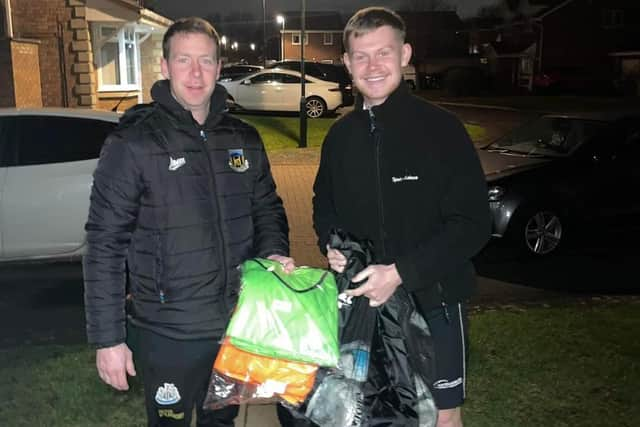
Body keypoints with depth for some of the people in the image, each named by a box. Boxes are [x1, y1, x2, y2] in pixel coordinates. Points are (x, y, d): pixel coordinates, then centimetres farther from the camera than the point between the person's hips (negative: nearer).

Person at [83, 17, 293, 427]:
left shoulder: (244, 139, 4)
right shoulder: (133, 144, -11)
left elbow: (267, 208, 15)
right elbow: (106, 244, -11)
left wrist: (275, 253, -6)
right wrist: (108, 337, -12)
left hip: (240, 325, 5)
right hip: (169, 334, -4)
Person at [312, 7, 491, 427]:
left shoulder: (441, 127, -12)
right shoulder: (341, 134, 3)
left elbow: (471, 224, -15)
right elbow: (324, 203, 16)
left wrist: (401, 273, -22)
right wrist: (331, 244, -5)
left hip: (431, 301, -4)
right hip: (362, 301, 4)